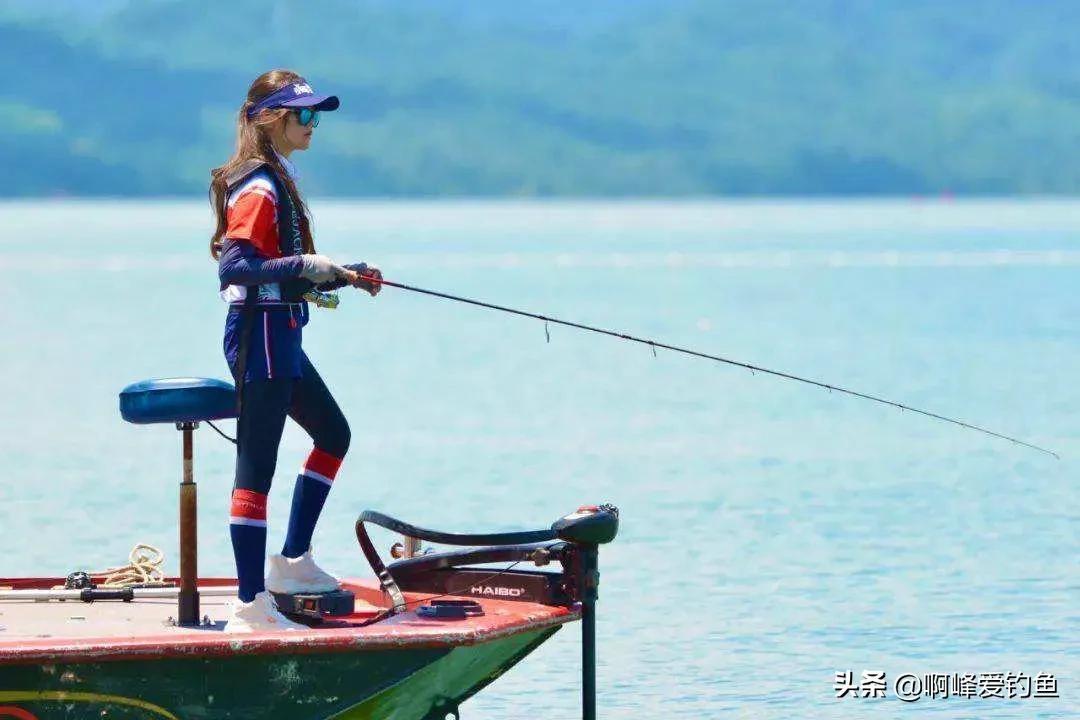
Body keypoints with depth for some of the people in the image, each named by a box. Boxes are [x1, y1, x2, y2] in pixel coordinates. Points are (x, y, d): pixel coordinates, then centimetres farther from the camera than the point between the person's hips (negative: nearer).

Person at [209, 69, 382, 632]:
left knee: (333, 433, 23)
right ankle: (250, 605, -10)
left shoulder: (277, 180, 15)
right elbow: (233, 266, -26)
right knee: (256, 466, -10)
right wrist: (304, 266, -32)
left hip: (280, 335, 11)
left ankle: (292, 562, 29)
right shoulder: (257, 188, -16)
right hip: (259, 332, -11)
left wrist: (342, 277, 15)